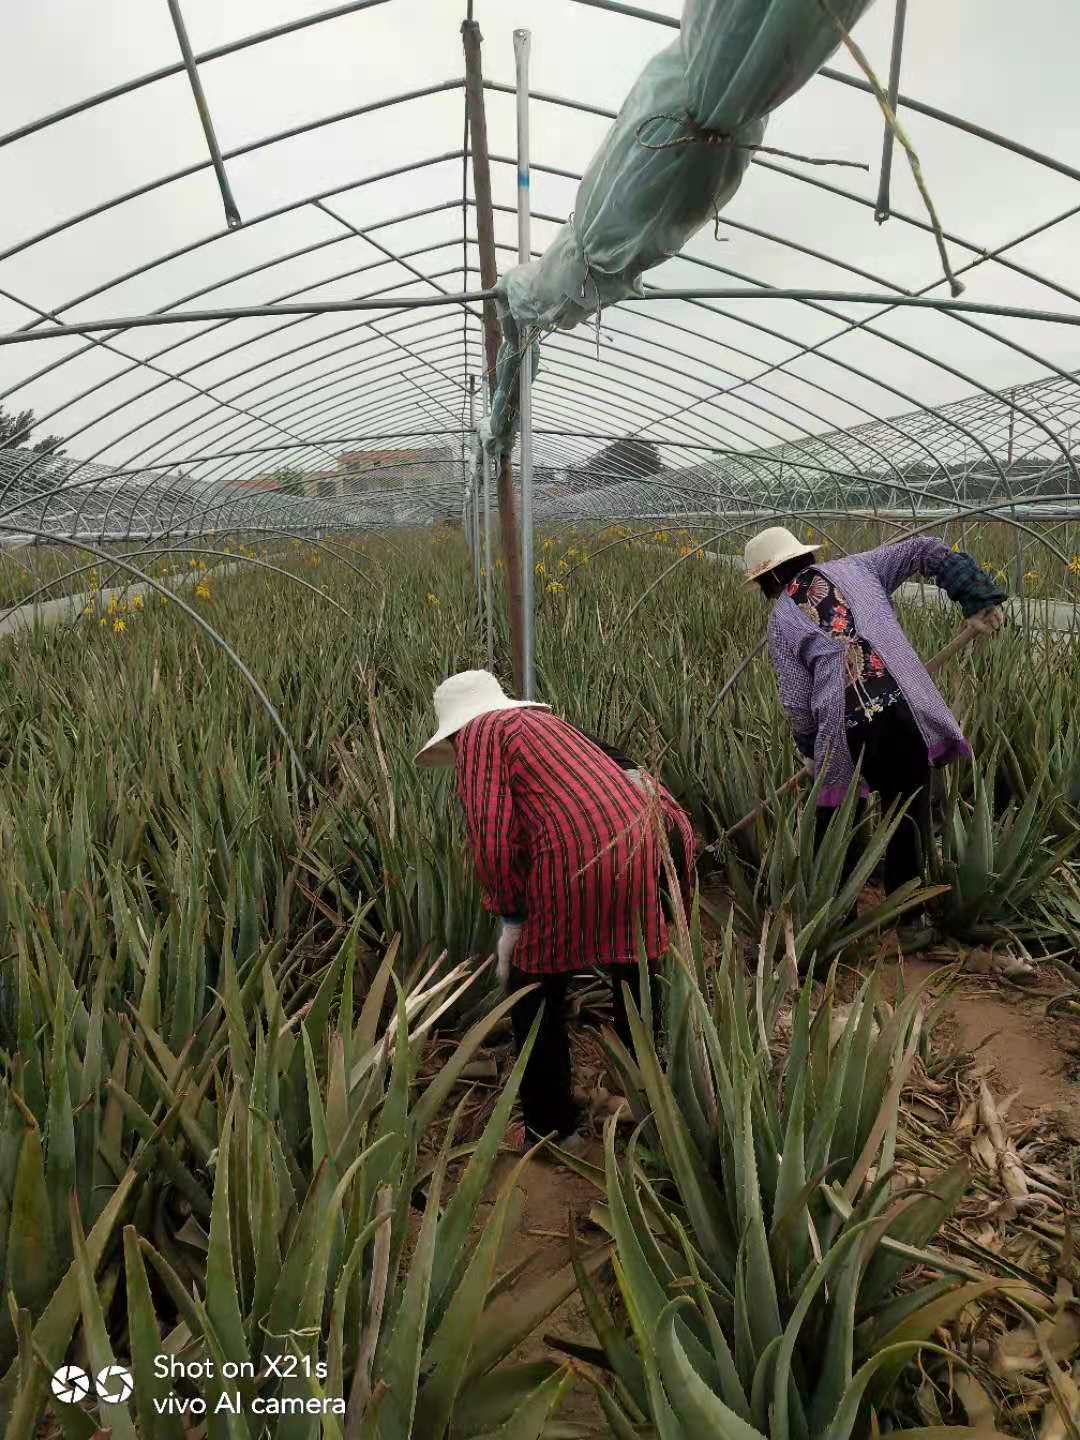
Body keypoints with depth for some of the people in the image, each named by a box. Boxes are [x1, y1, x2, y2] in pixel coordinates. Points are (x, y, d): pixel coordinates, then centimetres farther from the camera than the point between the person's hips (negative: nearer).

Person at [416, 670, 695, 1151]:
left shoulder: (478, 735, 10)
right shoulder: (548, 722, 32)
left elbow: (491, 832, -3)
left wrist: (510, 916, 5)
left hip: (573, 858, -7)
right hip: (642, 844, 7)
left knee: (534, 993, 17)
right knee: (636, 985, 25)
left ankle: (552, 1128, 29)